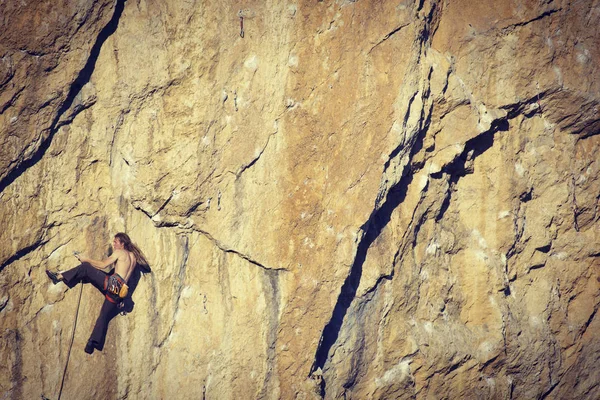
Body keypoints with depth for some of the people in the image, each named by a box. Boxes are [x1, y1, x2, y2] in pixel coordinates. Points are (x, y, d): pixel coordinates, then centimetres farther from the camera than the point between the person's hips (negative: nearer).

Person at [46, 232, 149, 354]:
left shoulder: (119, 252, 4)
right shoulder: (133, 256, 22)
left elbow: (103, 265, 1)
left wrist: (86, 259, 9)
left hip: (112, 283, -7)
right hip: (118, 291, 7)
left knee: (85, 267, 0)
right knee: (104, 317, 9)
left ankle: (59, 277, -6)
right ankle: (94, 343, -1)